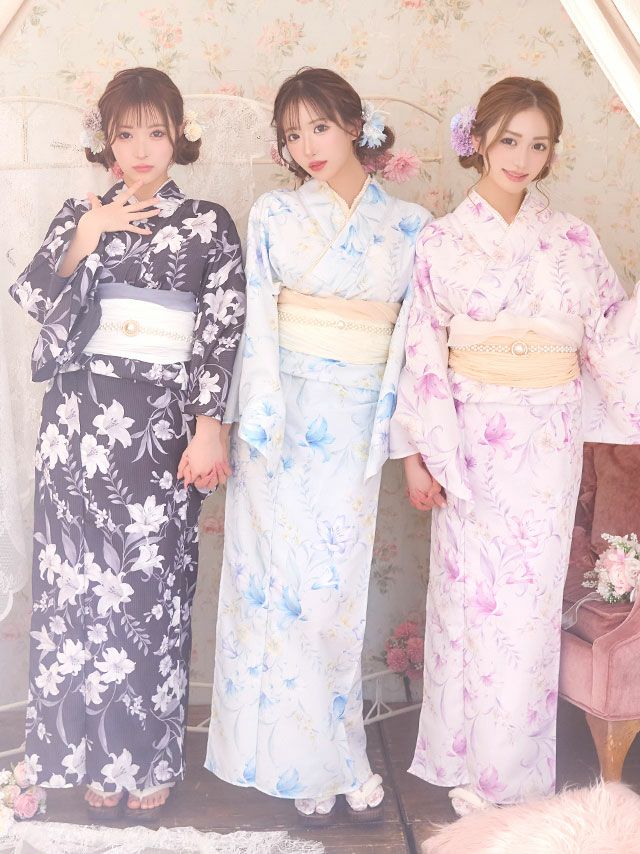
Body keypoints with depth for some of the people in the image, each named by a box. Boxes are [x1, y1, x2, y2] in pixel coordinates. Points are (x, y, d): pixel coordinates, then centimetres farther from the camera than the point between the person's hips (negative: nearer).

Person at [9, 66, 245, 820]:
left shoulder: (210, 223, 5)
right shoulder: (81, 214, 12)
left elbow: (223, 329, -2)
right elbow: (34, 299, 2)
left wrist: (209, 427, -9)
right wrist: (84, 239, -8)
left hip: (160, 424, -2)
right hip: (80, 417, 2)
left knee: (152, 583, 0)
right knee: (81, 578, 3)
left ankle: (148, 759, 16)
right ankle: (93, 755, 17)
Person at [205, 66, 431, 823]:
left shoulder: (409, 224, 8)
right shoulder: (274, 213, 5)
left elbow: (415, 330, 4)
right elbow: (257, 320, -1)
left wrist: (393, 430, -3)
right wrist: (261, 422, -10)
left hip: (356, 424, 1)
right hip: (283, 413, -1)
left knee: (337, 585, 3)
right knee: (284, 580, 0)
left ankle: (329, 758, 20)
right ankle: (305, 762, 16)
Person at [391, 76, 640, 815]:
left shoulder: (572, 239, 7)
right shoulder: (442, 240, 1)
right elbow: (424, 349, -2)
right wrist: (418, 451, -5)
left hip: (547, 445, 2)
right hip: (470, 440, -1)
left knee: (528, 604, 5)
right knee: (469, 595, 5)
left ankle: (514, 774, 22)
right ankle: (467, 764, 23)